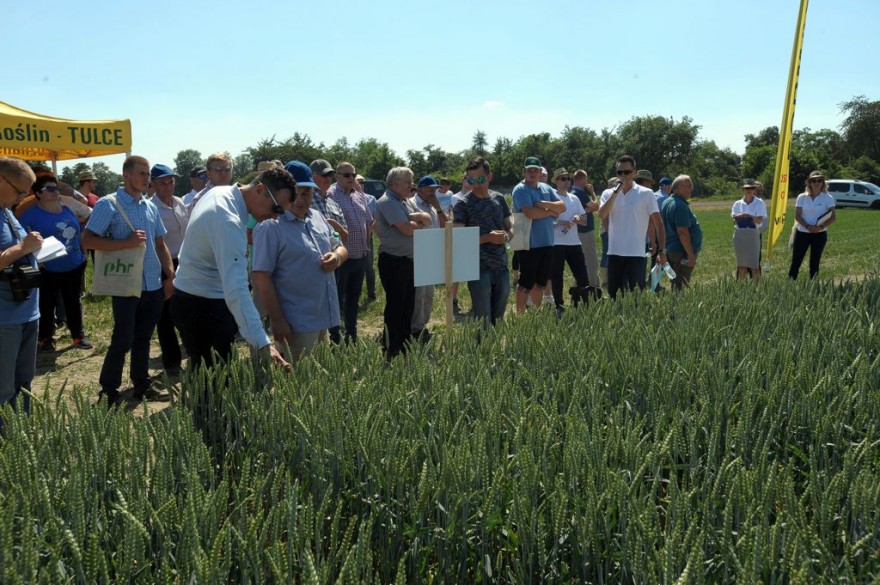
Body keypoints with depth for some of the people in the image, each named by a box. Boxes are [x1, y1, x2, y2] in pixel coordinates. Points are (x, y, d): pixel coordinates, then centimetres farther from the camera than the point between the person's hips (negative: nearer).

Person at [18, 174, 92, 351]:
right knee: (46, 304, 7)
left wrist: (83, 255, 14)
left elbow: (79, 234, 17)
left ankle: (78, 335, 22)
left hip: (73, 267, 4)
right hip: (47, 270, -4)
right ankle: (46, 338, 19)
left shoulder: (68, 210, 7)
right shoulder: (31, 214, -9)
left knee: (73, 302, 12)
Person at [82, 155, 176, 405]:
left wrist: (171, 275, 10)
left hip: (153, 285, 6)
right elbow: (88, 241, -14)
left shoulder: (150, 206, 12)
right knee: (122, 340, -1)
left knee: (143, 339, 15)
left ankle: (142, 385, 26)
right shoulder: (108, 204, -8)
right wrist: (127, 242, -21)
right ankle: (109, 391, 13)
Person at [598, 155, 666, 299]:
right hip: (614, 253, 3)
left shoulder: (646, 194, 0)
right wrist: (616, 191, -12)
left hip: (636, 253, -3)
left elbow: (658, 223, 0)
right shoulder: (608, 193, 7)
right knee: (613, 295, 9)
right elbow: (602, 215, -11)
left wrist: (662, 250, -8)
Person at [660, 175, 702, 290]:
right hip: (682, 253, -10)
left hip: (670, 249, 10)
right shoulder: (680, 206, -18)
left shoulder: (666, 202, 14)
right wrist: (691, 255, -23)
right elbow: (682, 232, -24)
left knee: (676, 283, 16)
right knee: (681, 286, -8)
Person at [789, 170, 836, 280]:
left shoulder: (827, 198, -1)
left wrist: (821, 227, -21)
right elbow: (797, 216, -3)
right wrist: (807, 226, -19)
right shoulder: (802, 197, 1)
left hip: (820, 234, 0)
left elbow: (833, 217, -5)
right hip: (802, 233, 0)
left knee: (815, 263, 6)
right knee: (796, 261, -2)